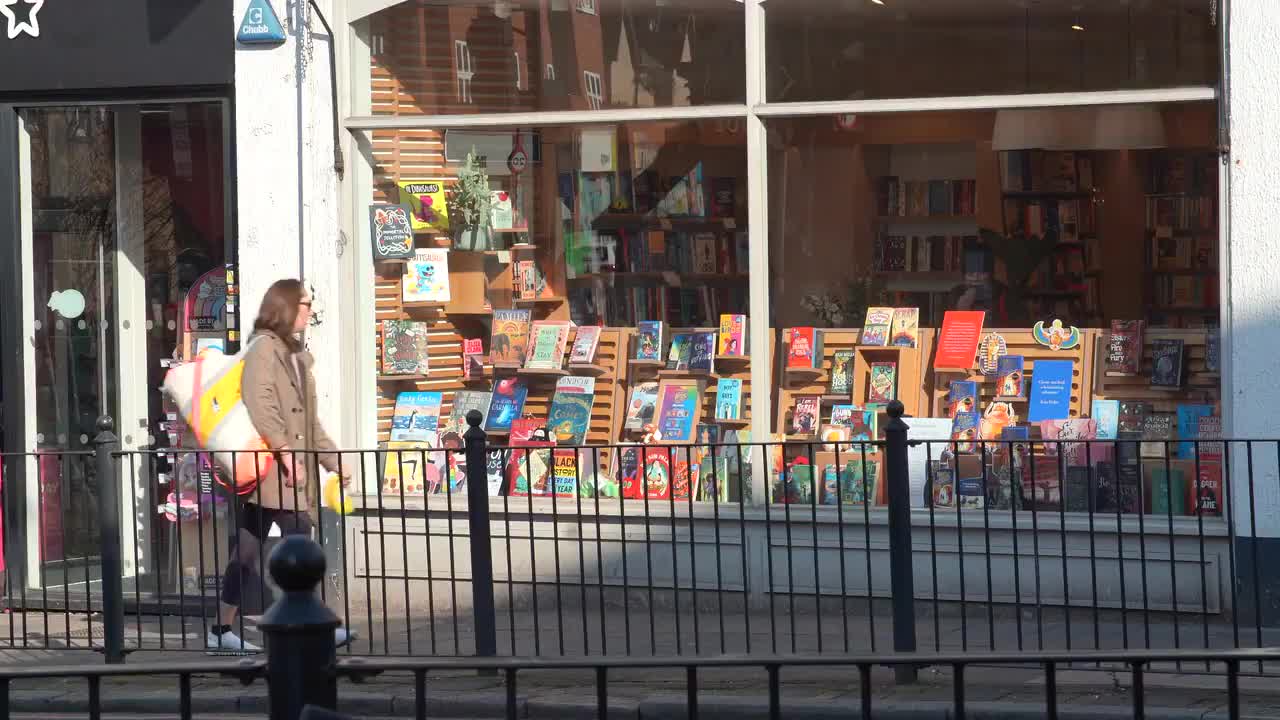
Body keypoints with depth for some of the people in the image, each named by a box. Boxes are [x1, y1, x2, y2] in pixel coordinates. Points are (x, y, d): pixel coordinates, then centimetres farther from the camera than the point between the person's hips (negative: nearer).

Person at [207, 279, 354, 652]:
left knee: (246, 549, 8)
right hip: (268, 468, -9)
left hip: (292, 470, 9)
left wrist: (332, 459, 20)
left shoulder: (296, 355, 22)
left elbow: (308, 421, 25)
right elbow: (260, 405, -18)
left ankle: (223, 628, 10)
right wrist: (285, 450, -24)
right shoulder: (264, 348, -6)